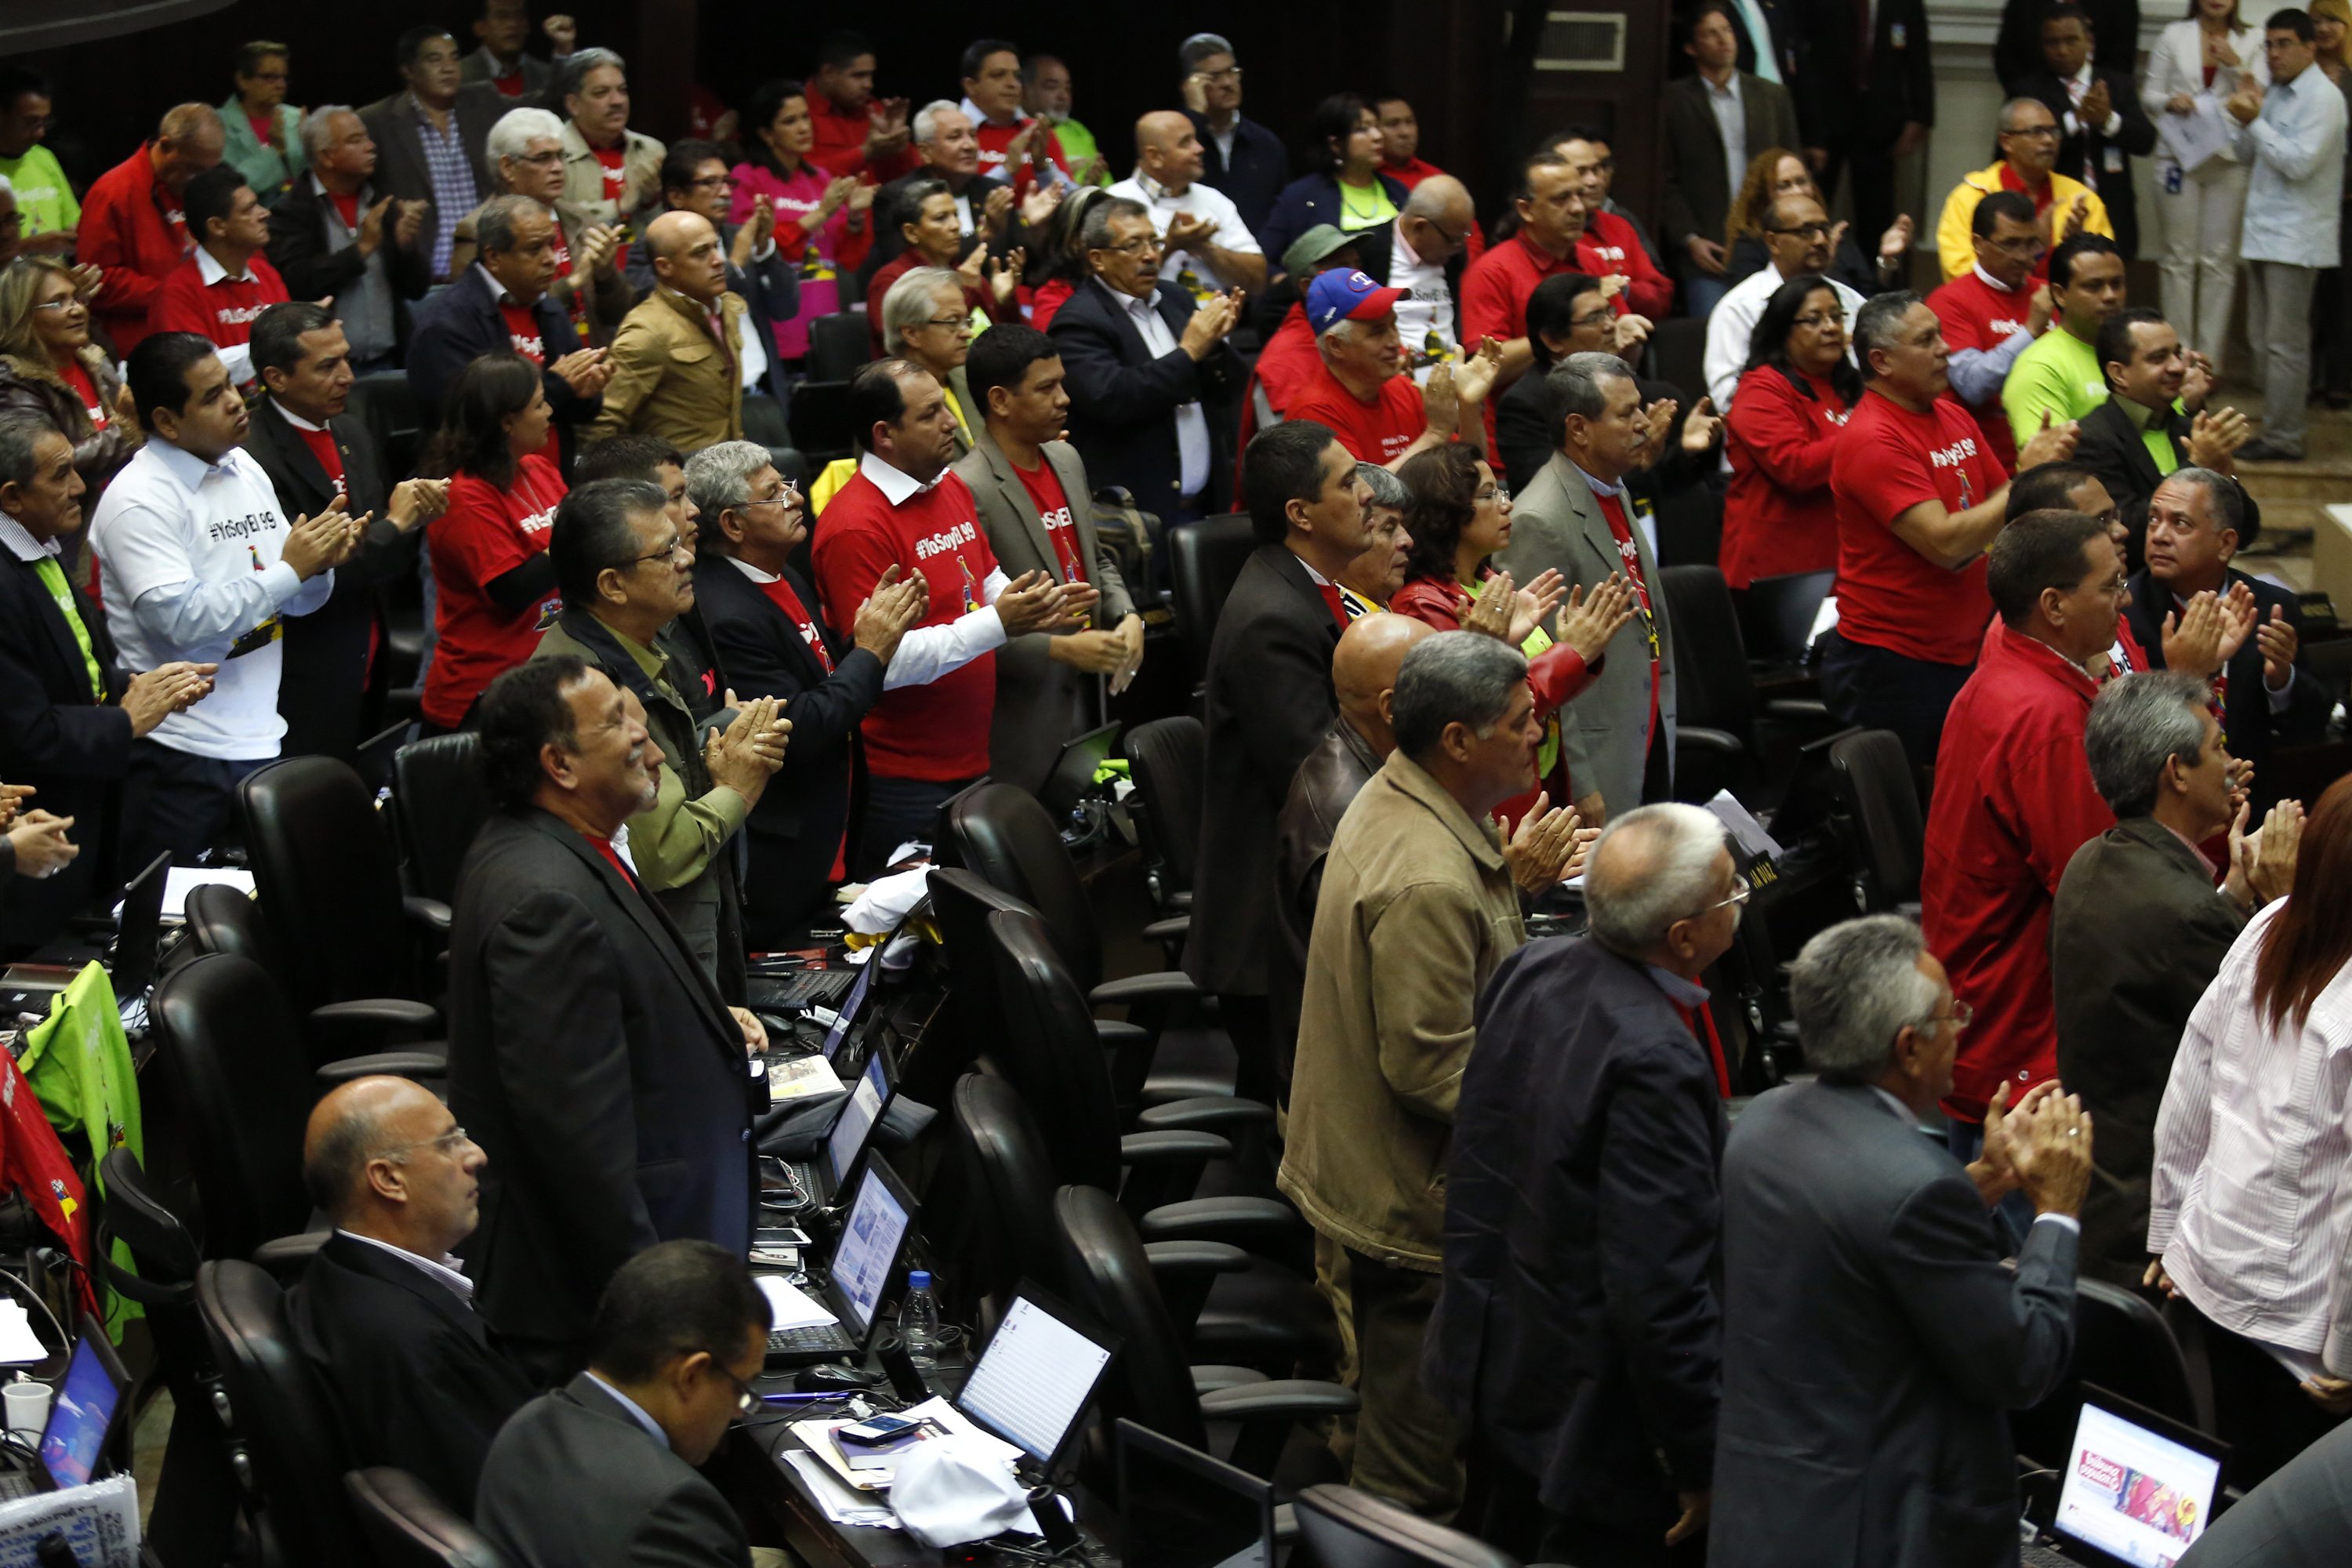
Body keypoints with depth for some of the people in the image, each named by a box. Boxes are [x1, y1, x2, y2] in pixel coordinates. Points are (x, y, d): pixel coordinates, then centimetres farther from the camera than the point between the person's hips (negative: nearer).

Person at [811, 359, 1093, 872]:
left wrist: (1034, 610, 0)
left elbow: (988, 581, 23)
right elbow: (881, 663, -23)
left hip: (972, 757, 8)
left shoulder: (951, 488, 10)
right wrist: (998, 624, -26)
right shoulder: (856, 527, -19)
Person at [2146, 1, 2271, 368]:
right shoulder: (2174, 36, 6)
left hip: (2229, 158, 0)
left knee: (2220, 260, -2)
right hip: (2179, 155, 0)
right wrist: (2170, 102, -13)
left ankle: (2209, 361, 3)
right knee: (2179, 258, 1)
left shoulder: (2250, 41, 7)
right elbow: (2149, 95, 8)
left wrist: (2237, 65, -11)